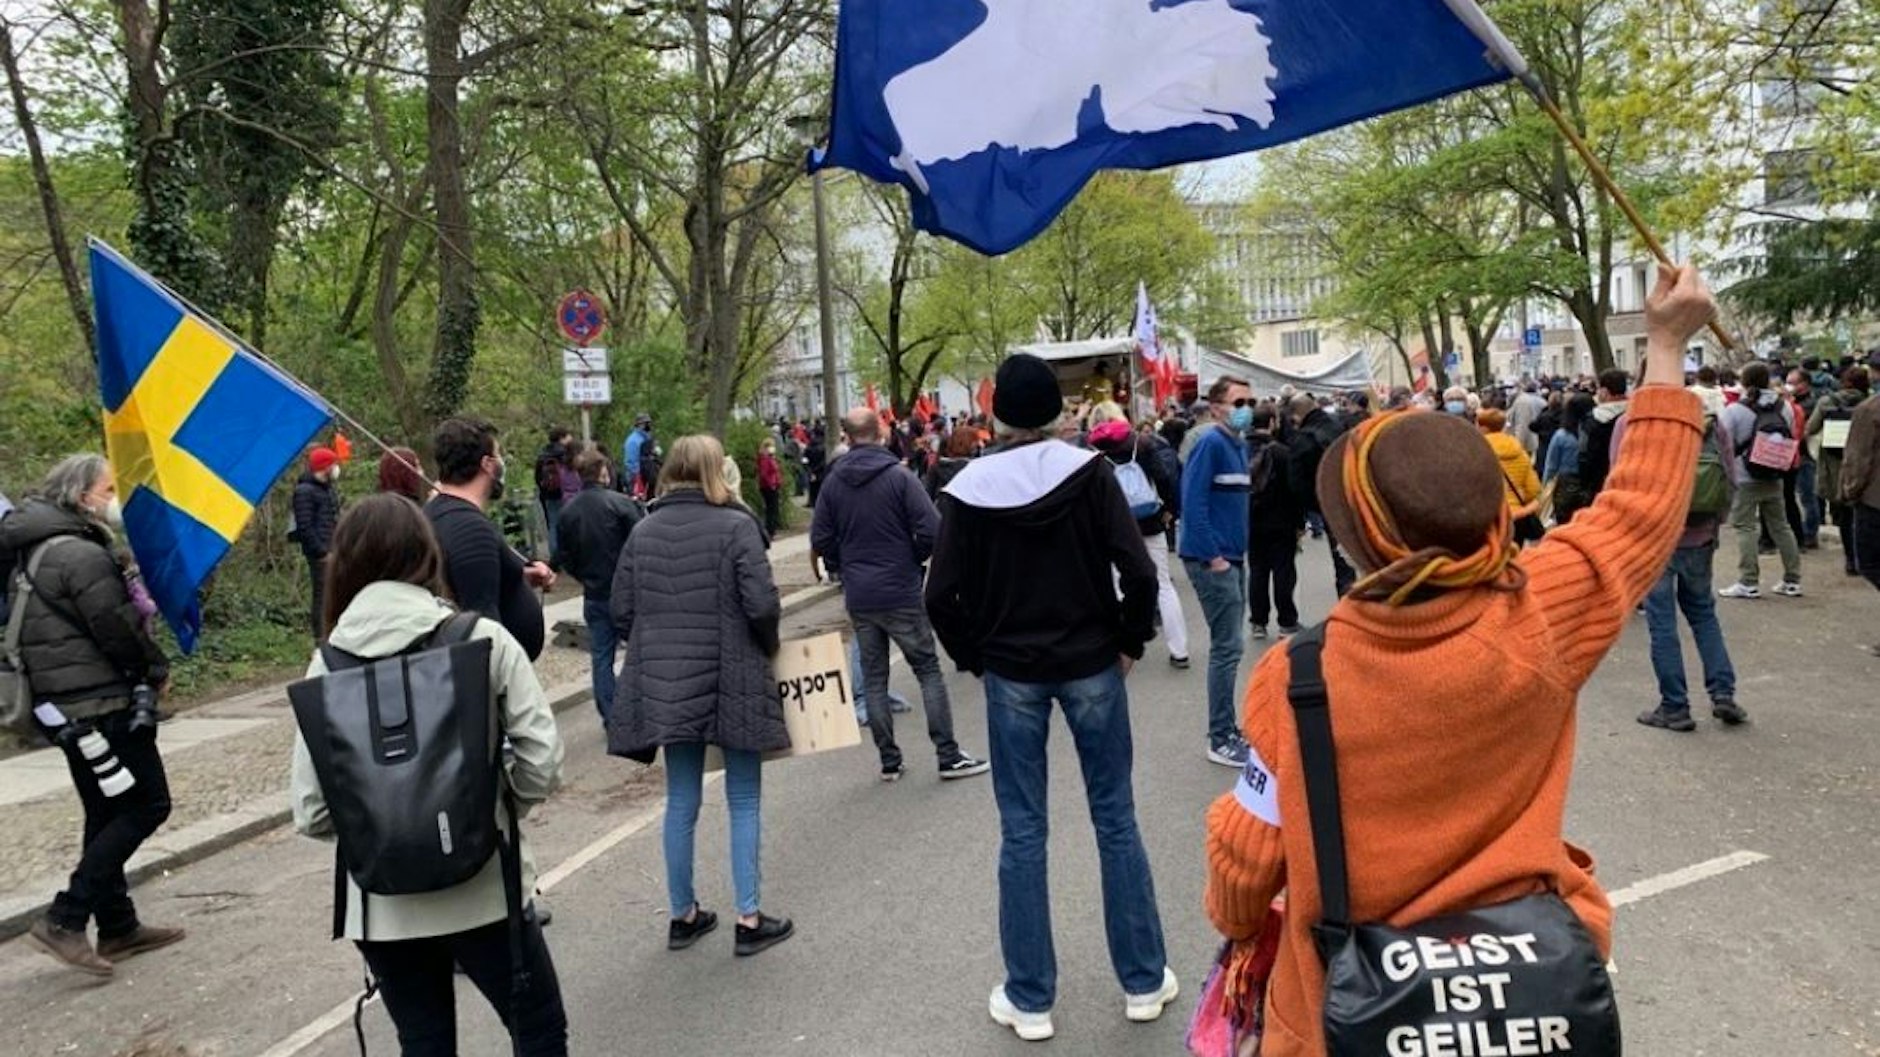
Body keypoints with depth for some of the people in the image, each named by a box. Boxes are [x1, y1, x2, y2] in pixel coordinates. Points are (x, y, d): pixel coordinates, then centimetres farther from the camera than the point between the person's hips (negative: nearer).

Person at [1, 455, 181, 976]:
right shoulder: (82, 555, -17)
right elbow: (119, 631, -18)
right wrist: (157, 670, -1)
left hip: (70, 707, 10)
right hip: (103, 704, -10)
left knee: (108, 815, 15)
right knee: (147, 805, -4)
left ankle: (118, 927, 23)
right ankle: (64, 919, -6)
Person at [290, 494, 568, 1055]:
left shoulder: (328, 664, -4)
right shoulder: (483, 639, -9)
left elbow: (312, 811, -3)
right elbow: (542, 762, -10)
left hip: (384, 902, 2)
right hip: (483, 890, -2)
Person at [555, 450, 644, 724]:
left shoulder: (568, 511, 0)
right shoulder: (619, 503, -15)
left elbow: (566, 557, 6)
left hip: (594, 596, 4)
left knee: (601, 656, 10)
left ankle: (610, 716, 11)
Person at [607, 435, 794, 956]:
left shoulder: (643, 530, 4)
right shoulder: (735, 525, -10)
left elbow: (621, 611, 5)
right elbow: (762, 605, -16)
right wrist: (767, 648, 3)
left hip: (665, 685, 4)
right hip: (732, 682, -4)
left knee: (681, 801, 14)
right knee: (743, 801, 7)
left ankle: (683, 915, 24)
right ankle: (750, 919, 11)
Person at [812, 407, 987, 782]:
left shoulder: (833, 482, 1)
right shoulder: (899, 476, -11)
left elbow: (820, 540, 2)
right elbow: (932, 530, -15)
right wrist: (913, 559, 4)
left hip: (858, 597, 4)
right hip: (901, 593, -4)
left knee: (873, 678, 12)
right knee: (929, 670, 5)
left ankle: (889, 761, 15)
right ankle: (949, 756, 5)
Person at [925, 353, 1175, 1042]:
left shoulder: (970, 488, -7)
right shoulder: (1087, 472, -9)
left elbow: (942, 595, -8)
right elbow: (1138, 571, -14)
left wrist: (973, 656, 7)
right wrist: (1130, 640, 1)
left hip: (1011, 674, 0)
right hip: (1091, 665, 0)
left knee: (1022, 830, 8)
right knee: (1115, 817, 12)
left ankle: (1029, 1000, 17)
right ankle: (1144, 981, 23)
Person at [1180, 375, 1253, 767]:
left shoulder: (1239, 444, 12)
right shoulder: (1210, 442, -14)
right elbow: (1193, 502, -20)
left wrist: (1237, 551, 12)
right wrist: (1214, 557, -18)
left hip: (1233, 558, 9)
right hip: (1212, 559, -9)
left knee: (1228, 646, 14)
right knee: (1227, 647, -5)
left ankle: (1226, 731, 24)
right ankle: (1221, 741, 3)